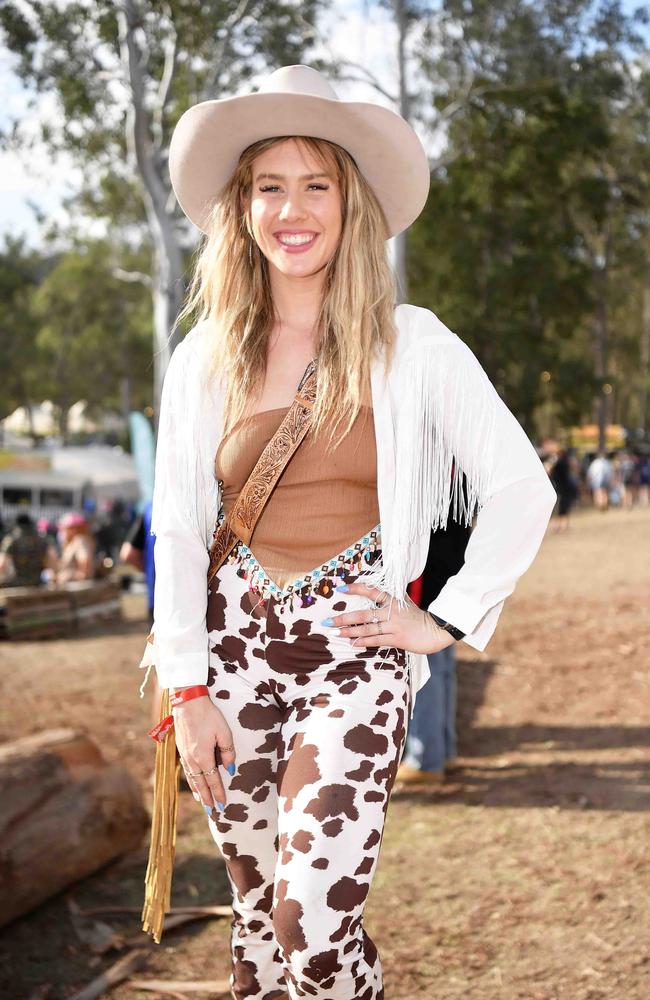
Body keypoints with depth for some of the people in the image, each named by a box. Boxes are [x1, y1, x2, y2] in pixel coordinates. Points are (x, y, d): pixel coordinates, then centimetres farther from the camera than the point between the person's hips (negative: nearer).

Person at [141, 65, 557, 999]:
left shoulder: (413, 346, -3)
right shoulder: (205, 357, 4)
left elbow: (522, 489, -2)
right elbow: (176, 527, 4)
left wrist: (448, 621, -4)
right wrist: (188, 689, -1)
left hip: (355, 655, -3)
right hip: (236, 647, 3)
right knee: (258, 915, 12)